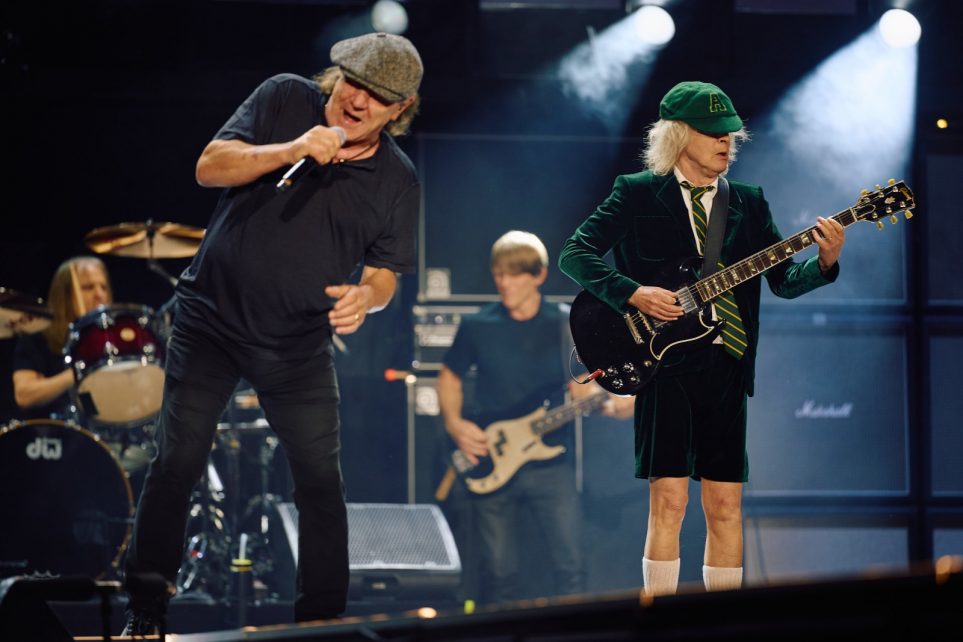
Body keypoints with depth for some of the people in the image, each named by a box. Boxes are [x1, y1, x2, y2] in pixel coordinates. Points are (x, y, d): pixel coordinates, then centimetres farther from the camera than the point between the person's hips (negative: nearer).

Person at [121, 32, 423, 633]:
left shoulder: (398, 180, -3)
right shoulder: (285, 99, -6)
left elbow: (383, 274, 1)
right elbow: (210, 167, -12)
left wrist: (365, 297, -24)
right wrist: (292, 150, -27)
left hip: (301, 345, 2)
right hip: (212, 319, -1)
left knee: (322, 482, -1)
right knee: (178, 464, -5)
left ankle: (322, 621, 11)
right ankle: (144, 617, 3)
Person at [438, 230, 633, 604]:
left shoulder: (565, 325, 1)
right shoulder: (477, 327, 0)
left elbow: (582, 387, 4)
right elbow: (449, 377, 13)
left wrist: (611, 403, -16)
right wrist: (454, 423, -4)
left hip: (549, 460, 0)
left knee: (571, 566, -6)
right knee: (500, 574, 4)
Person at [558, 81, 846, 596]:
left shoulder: (748, 202, 15)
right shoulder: (637, 195, 3)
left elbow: (784, 280, 8)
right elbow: (575, 254, -3)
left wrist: (824, 263, -12)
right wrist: (633, 294, -15)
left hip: (727, 366, 4)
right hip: (664, 363, -4)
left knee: (725, 505, 4)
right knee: (669, 500, -9)